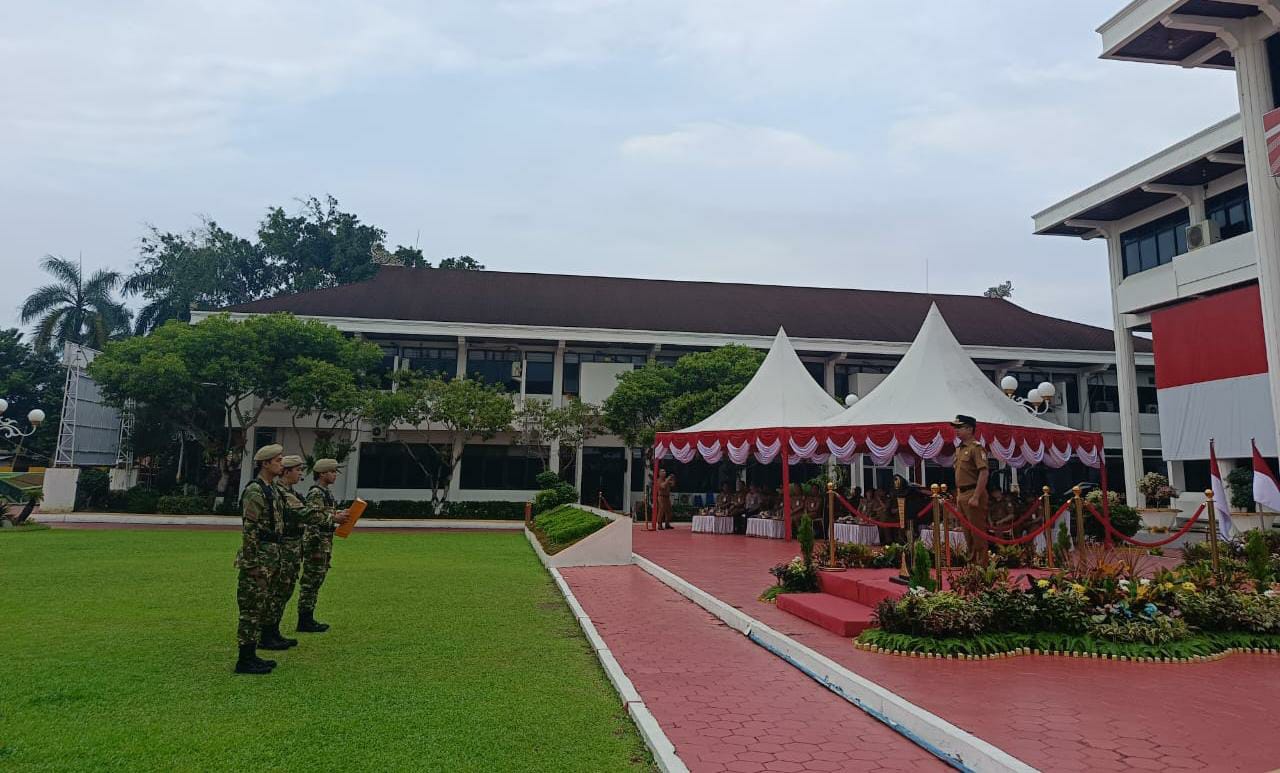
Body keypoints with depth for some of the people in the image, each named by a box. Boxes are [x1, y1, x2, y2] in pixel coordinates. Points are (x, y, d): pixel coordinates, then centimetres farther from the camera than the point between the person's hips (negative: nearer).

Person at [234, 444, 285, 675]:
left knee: (262, 609, 14)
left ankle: (251, 655, 22)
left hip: (270, 557, 10)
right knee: (252, 609, -3)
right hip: (258, 558, -10)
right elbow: (249, 530, -19)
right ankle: (244, 661, 5)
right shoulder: (254, 491, -15)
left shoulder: (272, 489, 14)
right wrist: (253, 564, -20)